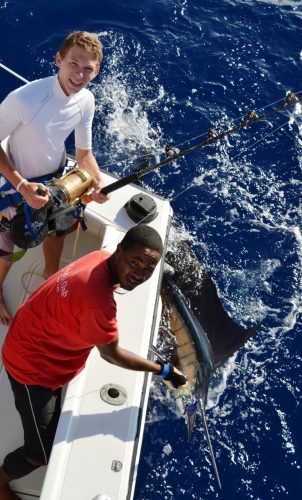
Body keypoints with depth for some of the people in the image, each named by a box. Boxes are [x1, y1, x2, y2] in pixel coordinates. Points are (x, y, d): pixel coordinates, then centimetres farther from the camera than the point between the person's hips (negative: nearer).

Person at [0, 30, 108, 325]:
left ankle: (51, 273, 61)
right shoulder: (24, 98, -36)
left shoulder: (86, 101, -16)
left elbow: (84, 152, -5)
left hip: (54, 180, 6)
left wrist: (98, 182, -24)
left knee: (57, 228, 29)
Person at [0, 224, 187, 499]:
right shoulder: (98, 301, -39)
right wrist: (163, 370, -12)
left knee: (53, 426, 30)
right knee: (43, 453, 9)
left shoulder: (102, 257, -14)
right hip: (33, 365, -8)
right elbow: (111, 353, -22)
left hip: (44, 349, 9)